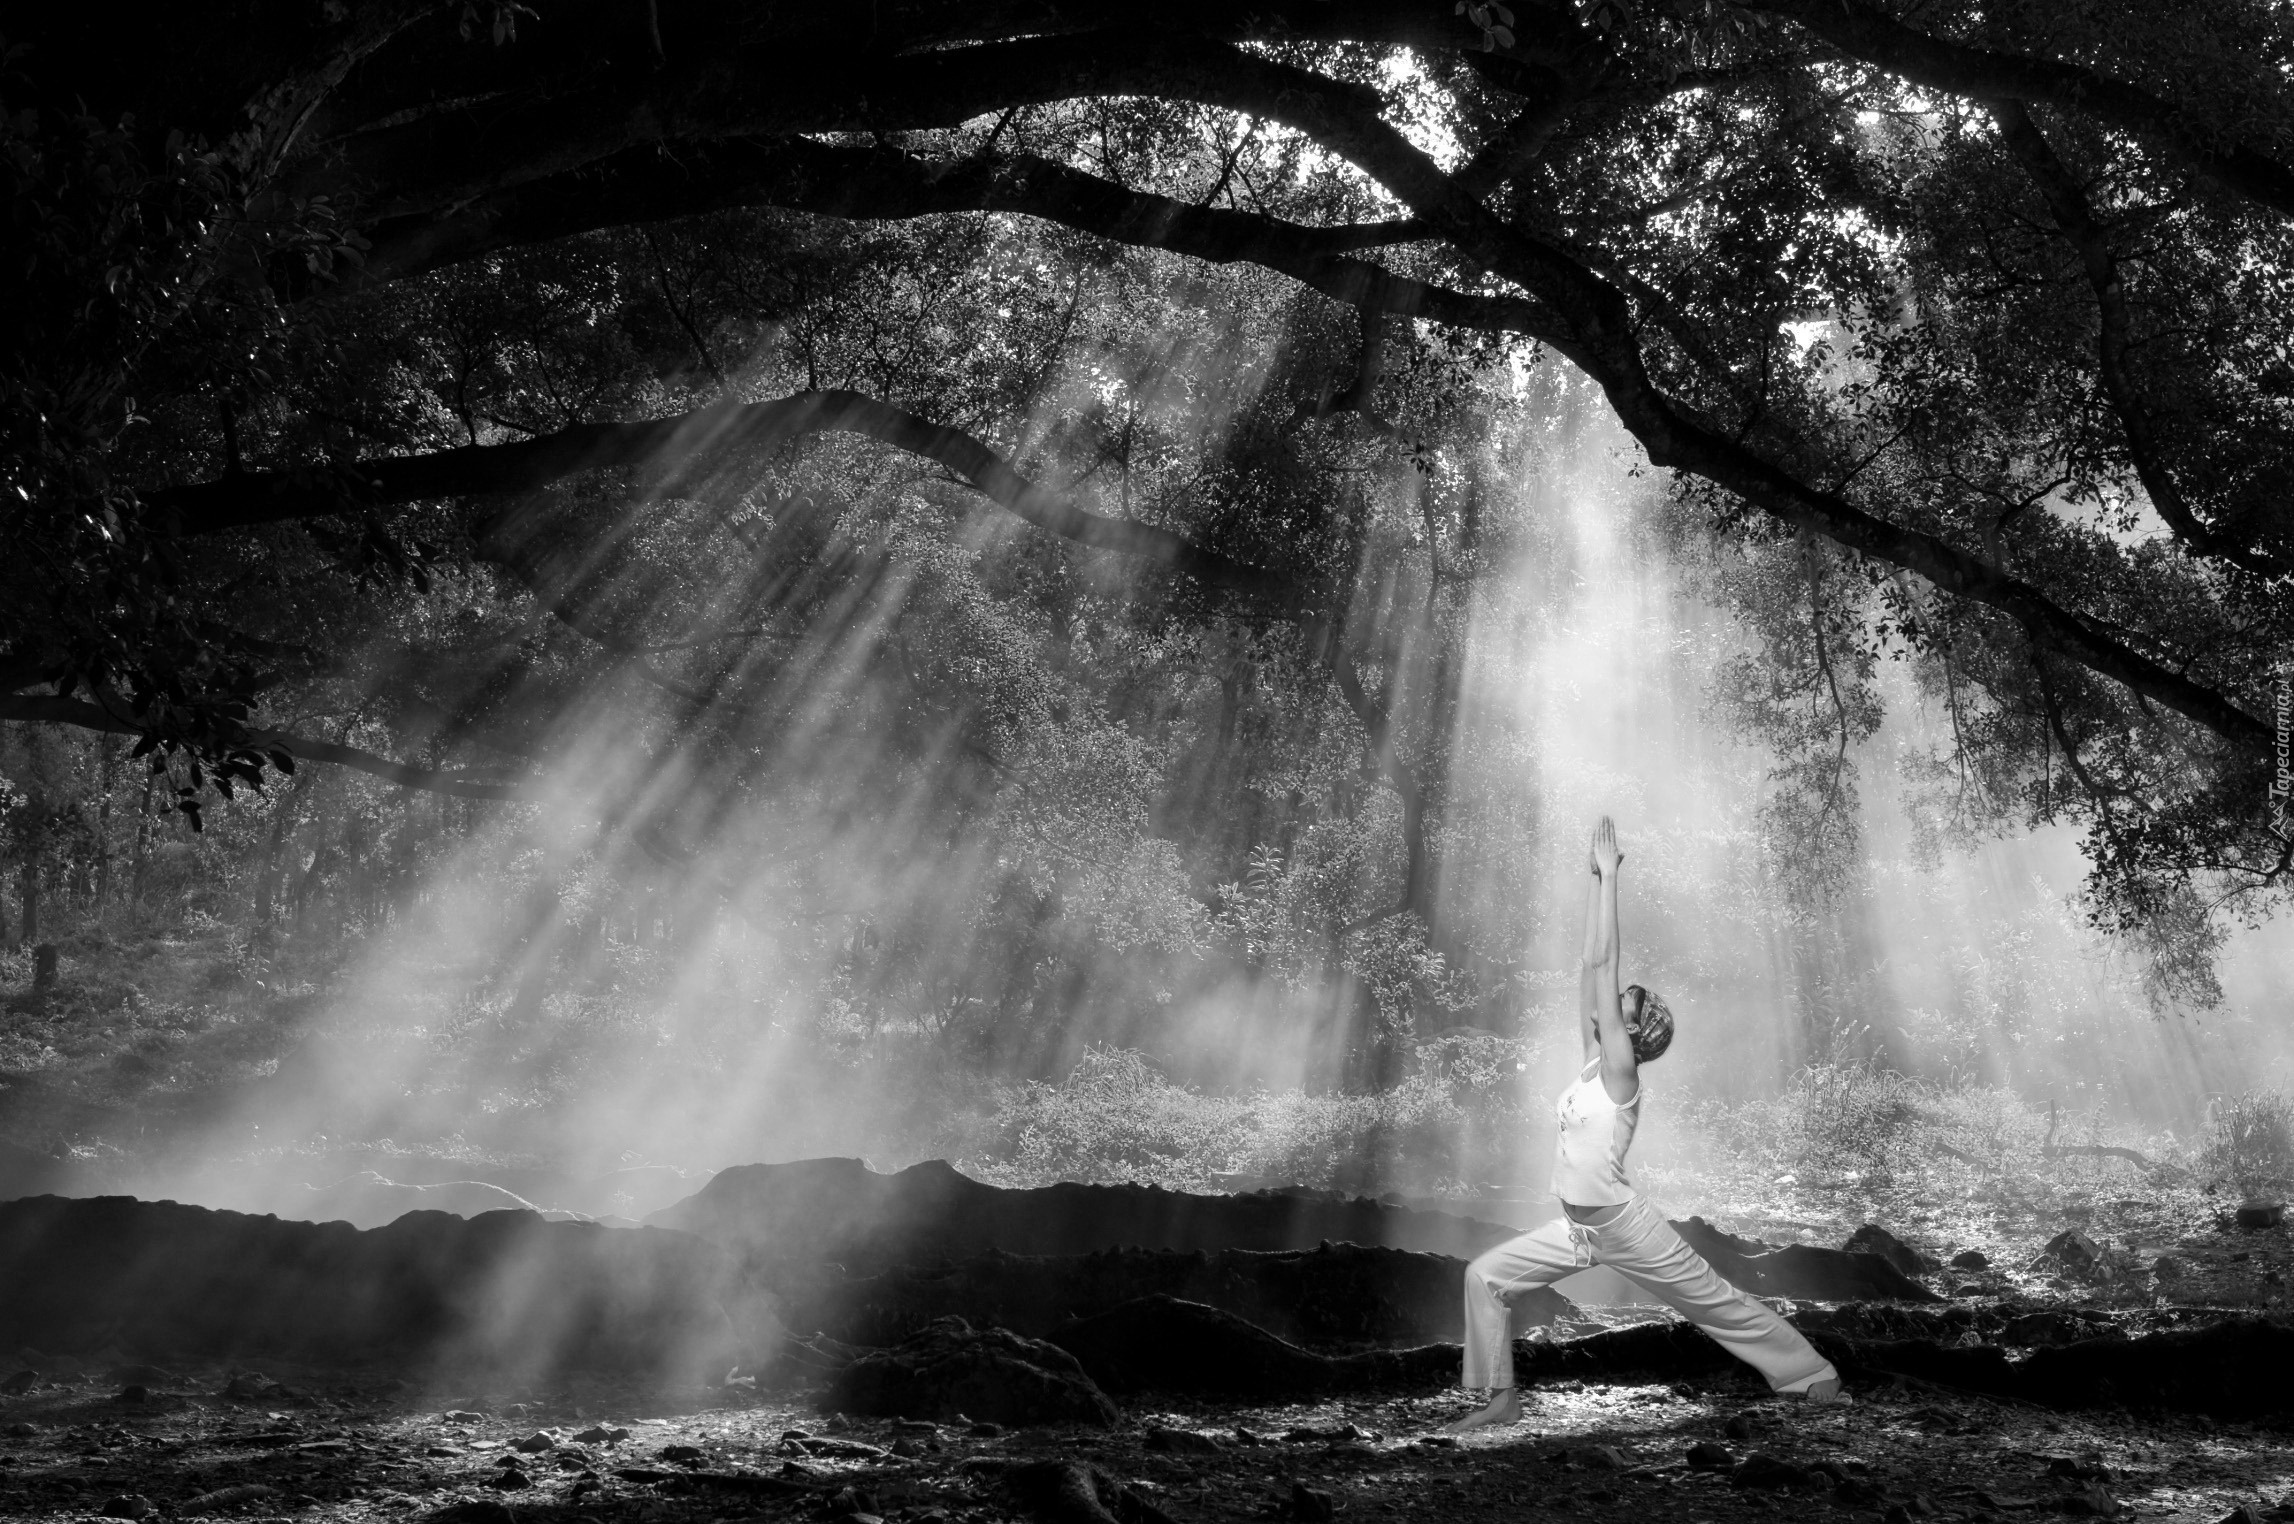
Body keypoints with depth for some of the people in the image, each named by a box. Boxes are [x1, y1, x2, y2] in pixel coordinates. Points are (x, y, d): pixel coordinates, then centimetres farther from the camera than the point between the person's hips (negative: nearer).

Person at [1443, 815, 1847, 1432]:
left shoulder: (1621, 1070, -16)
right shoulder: (1594, 1061, 4)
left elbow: (1603, 964, -21)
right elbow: (1591, 967, 2)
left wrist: (1609, 876, -20)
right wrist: (1595, 878, 1)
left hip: (1626, 1228, -8)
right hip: (1577, 1228, 8)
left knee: (1718, 1303, 5)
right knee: (1484, 1276, 0)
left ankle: (1817, 1379, 22)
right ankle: (1502, 1397, 8)